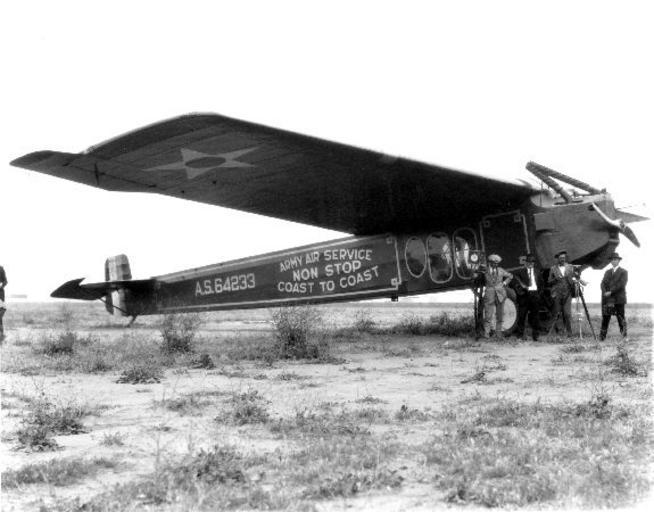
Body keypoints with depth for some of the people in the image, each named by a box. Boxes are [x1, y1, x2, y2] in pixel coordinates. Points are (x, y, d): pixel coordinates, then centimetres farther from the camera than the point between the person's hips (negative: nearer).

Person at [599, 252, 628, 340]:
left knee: (621, 318, -3)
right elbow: (603, 283, 9)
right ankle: (602, 336, 0)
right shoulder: (607, 272, 19)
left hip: (619, 299, -4)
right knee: (605, 317, -1)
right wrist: (605, 292, -10)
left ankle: (624, 336, 1)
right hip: (607, 299, 4)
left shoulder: (623, 272, 3)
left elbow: (621, 284, -9)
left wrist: (610, 292, -15)